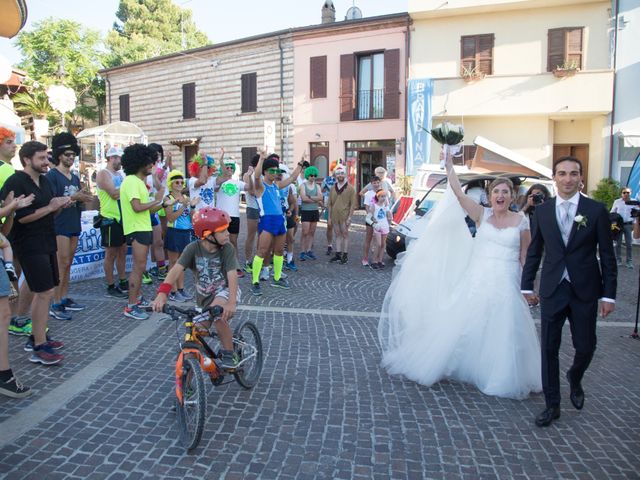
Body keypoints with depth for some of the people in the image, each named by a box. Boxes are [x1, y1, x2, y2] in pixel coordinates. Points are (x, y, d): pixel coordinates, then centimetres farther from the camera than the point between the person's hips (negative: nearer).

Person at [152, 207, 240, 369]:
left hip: (224, 291, -3)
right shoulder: (193, 248, -17)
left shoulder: (227, 248, -20)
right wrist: (162, 293, -44)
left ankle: (229, 354, -14)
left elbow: (232, 275, -29)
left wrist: (231, 302, -45)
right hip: (204, 295, 3)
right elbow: (176, 269, -28)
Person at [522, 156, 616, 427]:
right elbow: (534, 252, 8)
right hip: (552, 290, 1)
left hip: (585, 292, -1)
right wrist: (527, 285, 7)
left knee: (585, 347, 8)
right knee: (549, 349, 3)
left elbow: (607, 255, -1)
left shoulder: (596, 210, -3)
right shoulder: (542, 211, 3)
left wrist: (608, 295, -4)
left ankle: (575, 380, 42)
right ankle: (552, 405, 18)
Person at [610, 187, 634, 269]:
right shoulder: (617, 202, 4)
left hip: (628, 224, 0)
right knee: (618, 243, 4)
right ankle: (618, 260, 13)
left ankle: (629, 262, 5)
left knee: (629, 244, -1)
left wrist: (634, 224, 2)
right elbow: (612, 213, 8)